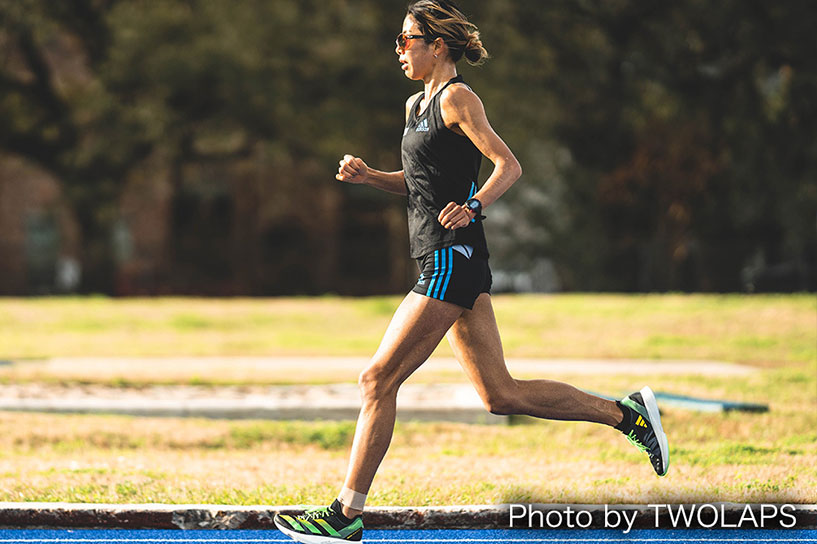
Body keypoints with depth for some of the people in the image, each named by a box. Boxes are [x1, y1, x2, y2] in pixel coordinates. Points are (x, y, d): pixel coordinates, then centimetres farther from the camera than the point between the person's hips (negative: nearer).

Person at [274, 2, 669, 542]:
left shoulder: (458, 98, -8)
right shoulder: (417, 105, 19)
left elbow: (509, 164, -15)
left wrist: (474, 206, -32)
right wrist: (370, 175, 10)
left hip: (451, 259, -10)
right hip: (444, 261, 10)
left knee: (378, 380, -9)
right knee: (501, 394, 9)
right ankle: (627, 413, 14)